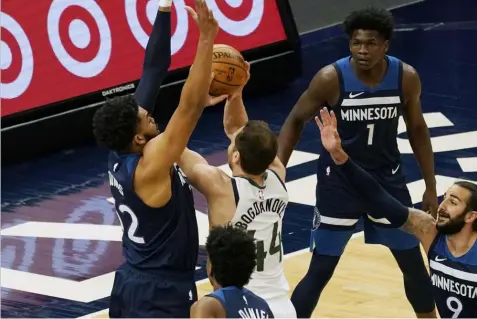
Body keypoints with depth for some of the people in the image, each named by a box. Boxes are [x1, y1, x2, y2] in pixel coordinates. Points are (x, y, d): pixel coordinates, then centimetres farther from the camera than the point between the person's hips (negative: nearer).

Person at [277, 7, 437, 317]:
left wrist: (431, 186, 5)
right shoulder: (331, 78, -21)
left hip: (387, 178, 3)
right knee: (320, 270, -2)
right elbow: (295, 121, -6)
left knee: (413, 263, 13)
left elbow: (417, 130, 3)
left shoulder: (406, 77, -13)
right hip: (340, 182, -3)